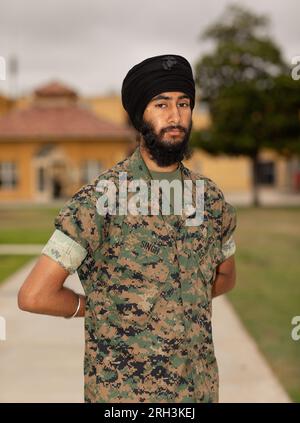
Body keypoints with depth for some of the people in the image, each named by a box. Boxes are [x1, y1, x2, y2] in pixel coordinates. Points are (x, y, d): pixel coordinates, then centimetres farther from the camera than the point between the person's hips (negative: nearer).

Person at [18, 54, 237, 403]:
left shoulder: (210, 197, 0)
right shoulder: (101, 197, -17)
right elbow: (34, 295, -20)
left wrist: (182, 304, 3)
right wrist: (96, 306, -5)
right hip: (122, 389, -5)